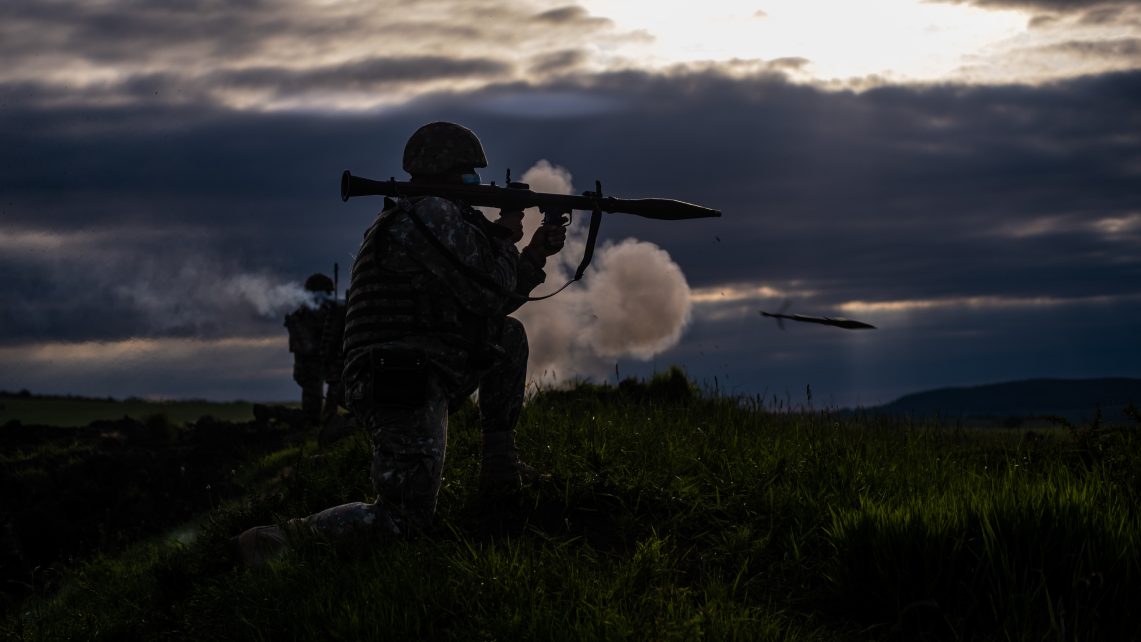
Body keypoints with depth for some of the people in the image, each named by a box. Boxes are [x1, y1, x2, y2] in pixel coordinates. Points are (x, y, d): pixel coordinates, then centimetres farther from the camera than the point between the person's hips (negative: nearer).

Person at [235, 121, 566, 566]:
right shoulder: (434, 215, -10)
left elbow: (485, 309, 28)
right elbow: (488, 294, -10)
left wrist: (536, 254, 24)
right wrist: (504, 238, 8)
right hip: (407, 391, -10)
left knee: (509, 336, 24)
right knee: (403, 521, -13)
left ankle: (499, 464, 21)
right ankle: (279, 541, -19)